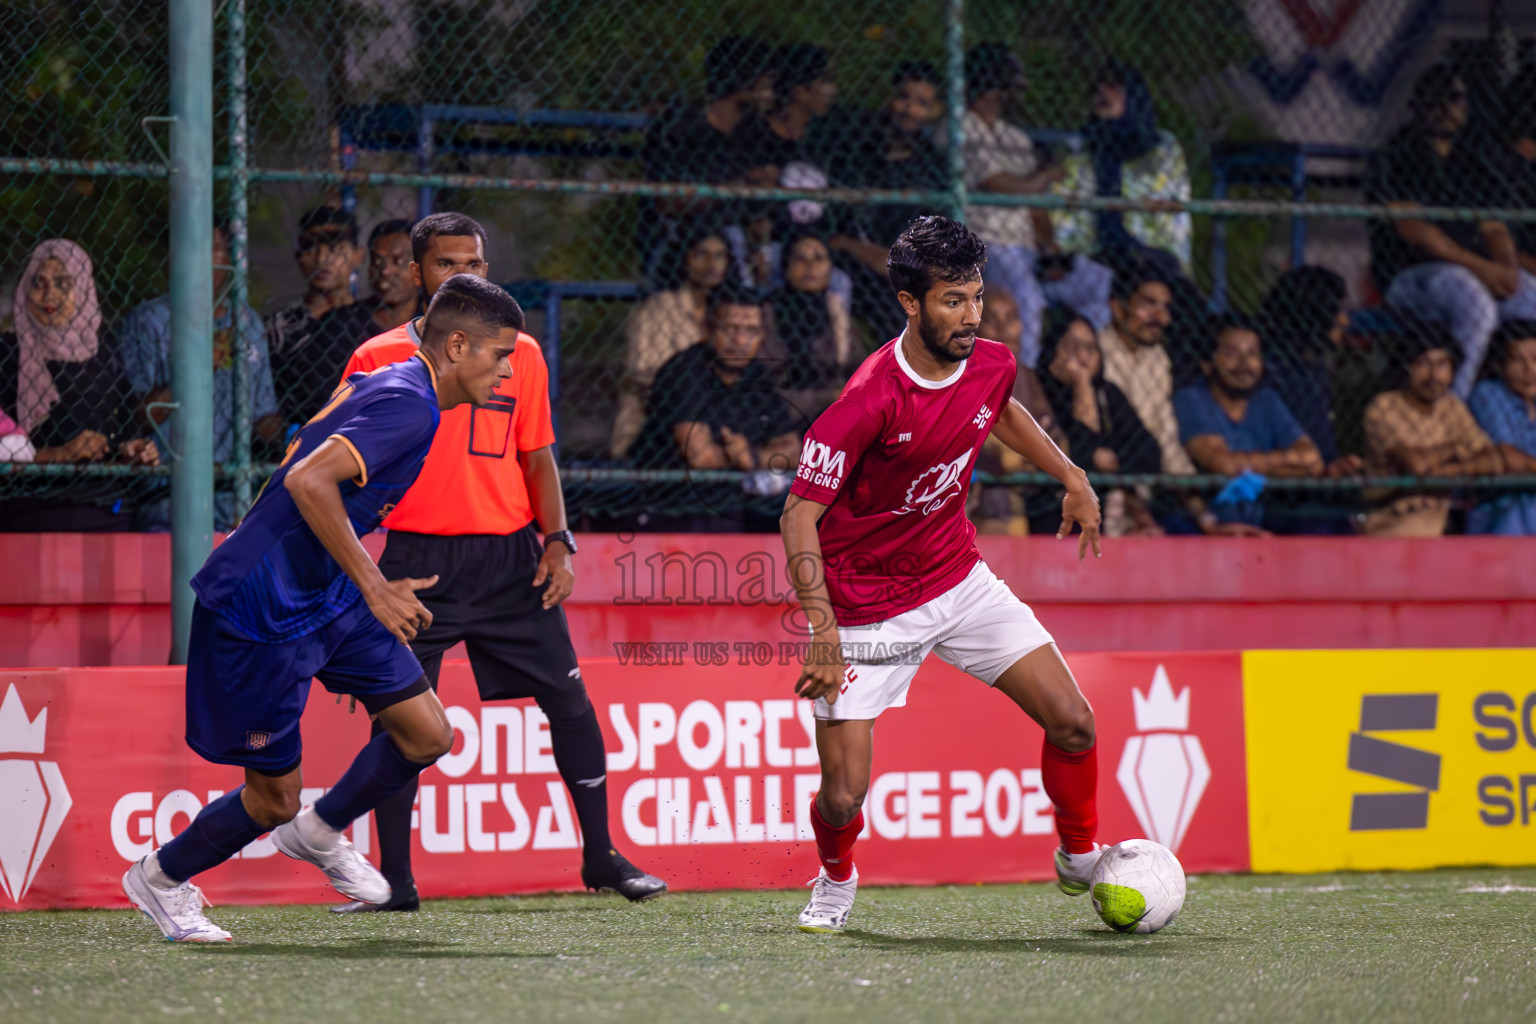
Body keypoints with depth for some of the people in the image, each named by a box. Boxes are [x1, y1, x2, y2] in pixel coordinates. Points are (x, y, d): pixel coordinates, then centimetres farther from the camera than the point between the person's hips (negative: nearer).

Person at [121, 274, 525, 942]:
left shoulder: (387, 387, 9)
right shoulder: (408, 404, -22)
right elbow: (309, 481, -33)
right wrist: (374, 586, -28)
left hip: (326, 594, 10)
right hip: (262, 609, -10)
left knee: (427, 733, 4)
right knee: (274, 797, 1)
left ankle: (320, 833, 27)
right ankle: (161, 877, 26)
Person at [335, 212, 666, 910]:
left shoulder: (521, 354, 9)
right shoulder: (377, 360, 3)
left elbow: (537, 460, 13)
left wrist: (556, 540, 0)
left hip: (509, 557, 2)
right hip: (417, 560, -2)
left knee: (569, 697, 0)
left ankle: (601, 856, 13)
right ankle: (394, 882, 4)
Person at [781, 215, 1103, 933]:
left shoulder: (992, 365, -7)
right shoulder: (870, 400, -27)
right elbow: (800, 512, -25)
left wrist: (1074, 480, 22)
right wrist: (824, 629, -34)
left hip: (959, 578, 5)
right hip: (867, 605, -5)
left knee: (1072, 723, -5)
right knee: (843, 797, -7)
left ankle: (1081, 860, 21)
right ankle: (835, 882, 28)